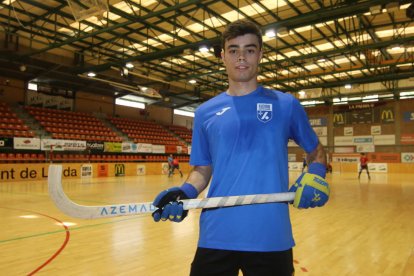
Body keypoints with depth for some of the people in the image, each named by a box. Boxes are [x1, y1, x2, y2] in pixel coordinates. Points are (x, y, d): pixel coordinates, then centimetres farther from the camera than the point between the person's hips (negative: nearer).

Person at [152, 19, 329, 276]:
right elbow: (202, 168, 12)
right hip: (216, 237, 1)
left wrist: (316, 175, -8)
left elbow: (316, 151, 13)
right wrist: (186, 192, -8)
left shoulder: (286, 104, 3)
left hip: (271, 238, 0)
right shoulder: (205, 112, 6)